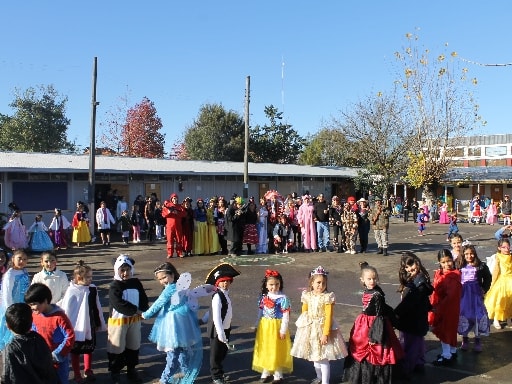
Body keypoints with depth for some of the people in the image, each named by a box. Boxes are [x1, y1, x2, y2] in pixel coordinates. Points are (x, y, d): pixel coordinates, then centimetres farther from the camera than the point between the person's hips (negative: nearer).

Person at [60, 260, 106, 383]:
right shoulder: (71, 291, -20)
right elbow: (65, 310, -13)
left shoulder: (93, 289, -7)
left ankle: (88, 371, 37)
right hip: (76, 327, -4)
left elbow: (97, 308, 3)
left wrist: (101, 324, 10)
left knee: (89, 349, 18)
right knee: (75, 351, 12)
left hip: (90, 326, 4)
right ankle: (77, 374, 29)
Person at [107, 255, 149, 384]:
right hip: (118, 320, -5)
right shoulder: (114, 286, -15)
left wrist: (142, 310, -17)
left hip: (135, 319, 5)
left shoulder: (136, 283, 0)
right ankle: (115, 371, 24)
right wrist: (136, 310, -21)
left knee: (133, 345, 17)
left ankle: (131, 369, 34)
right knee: (117, 347, 6)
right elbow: (119, 304, -25)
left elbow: (144, 299, 1)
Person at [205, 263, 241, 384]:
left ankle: (220, 372, 37)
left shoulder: (226, 293, 6)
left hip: (226, 328, 8)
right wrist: (220, 332, -31)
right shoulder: (217, 296, -22)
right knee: (216, 354, 8)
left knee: (223, 352, 20)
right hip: (217, 330, -8)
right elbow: (216, 316, -28)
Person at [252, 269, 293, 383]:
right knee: (265, 350, 14)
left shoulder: (283, 298, -14)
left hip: (277, 327, -5)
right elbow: (260, 312, 9)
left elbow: (286, 316, -13)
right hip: (264, 327, 5)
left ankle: (278, 374, 20)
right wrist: (257, 326, 10)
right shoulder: (263, 297, 0)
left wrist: (283, 330, -14)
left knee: (277, 351, 6)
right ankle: (265, 372, 29)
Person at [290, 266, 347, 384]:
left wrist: (325, 333, -19)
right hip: (310, 329, 5)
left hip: (323, 328, -5)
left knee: (323, 358, 0)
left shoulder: (328, 297, -15)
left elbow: (328, 317, -17)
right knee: (314, 356, 19)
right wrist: (303, 326, 7)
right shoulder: (307, 296, -3)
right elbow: (304, 312, 8)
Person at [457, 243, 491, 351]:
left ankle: (477, 340, 19)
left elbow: (488, 278, 7)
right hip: (463, 296, 1)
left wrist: (484, 289, 2)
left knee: (478, 316, 3)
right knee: (463, 316, 7)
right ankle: (465, 339, 23)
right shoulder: (459, 267, -1)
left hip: (476, 295, -1)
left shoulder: (480, 266, -4)